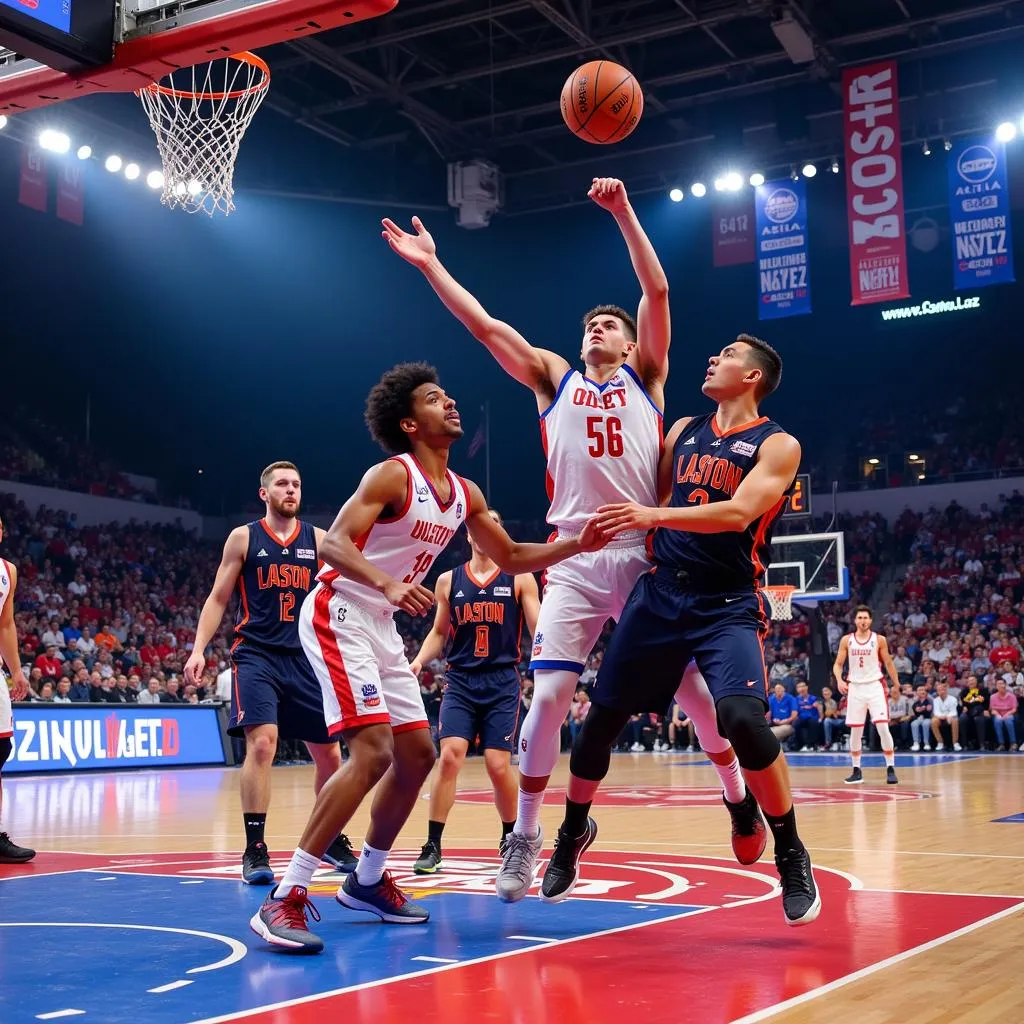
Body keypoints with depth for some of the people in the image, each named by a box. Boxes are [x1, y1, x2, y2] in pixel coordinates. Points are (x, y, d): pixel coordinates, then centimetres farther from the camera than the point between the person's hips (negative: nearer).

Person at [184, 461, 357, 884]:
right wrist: (198, 649, -5)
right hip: (257, 656, -3)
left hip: (306, 657, 3)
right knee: (261, 743, -20)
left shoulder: (318, 539, 7)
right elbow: (218, 599, 4)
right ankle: (254, 848, -10)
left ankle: (331, 838, 28)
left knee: (328, 752, 7)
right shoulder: (243, 537, 3)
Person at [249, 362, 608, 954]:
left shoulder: (465, 493, 9)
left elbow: (511, 559, 18)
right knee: (374, 752, -21)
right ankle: (285, 900, -18)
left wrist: (577, 545, 4)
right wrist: (389, 584, -42)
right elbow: (334, 543, -25)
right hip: (339, 616, -9)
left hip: (382, 628, 9)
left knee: (418, 756, 10)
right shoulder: (393, 476, -15)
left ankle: (367, 881, 27)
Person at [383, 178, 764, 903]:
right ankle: (525, 839, 4)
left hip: (647, 553, 0)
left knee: (693, 685, 4)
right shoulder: (554, 379, 16)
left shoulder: (646, 376, 12)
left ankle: (738, 796, 27)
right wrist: (432, 264, 7)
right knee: (549, 694, -8)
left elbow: (658, 291, -1)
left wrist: (623, 212, -7)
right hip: (575, 559, 1)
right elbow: (483, 324, 10)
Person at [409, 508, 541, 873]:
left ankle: (511, 839, 19)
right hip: (460, 681, 1)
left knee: (498, 764, -5)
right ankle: (433, 845, -4)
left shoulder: (519, 578, 2)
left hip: (502, 682, -1)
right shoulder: (448, 581, 8)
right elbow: (439, 633, 16)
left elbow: (540, 630, 0)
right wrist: (418, 661, -1)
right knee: (449, 757, -14)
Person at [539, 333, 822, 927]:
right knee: (602, 716, 6)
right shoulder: (684, 430, 14)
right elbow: (649, 492, 25)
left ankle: (792, 856, -5)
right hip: (661, 593, 5)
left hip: (729, 605, -5)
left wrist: (655, 516, -26)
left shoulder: (778, 445, -3)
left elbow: (739, 513, -18)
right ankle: (575, 829, 30)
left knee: (743, 717, -25)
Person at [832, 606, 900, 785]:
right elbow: (838, 664, 4)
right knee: (855, 731, 5)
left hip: (875, 686, -2)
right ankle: (857, 771, 14)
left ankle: (890, 769, -3)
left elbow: (888, 663, 8)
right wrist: (839, 680, -14)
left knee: (883, 727, -12)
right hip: (855, 688, 2)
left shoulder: (879, 639, -1)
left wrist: (897, 685, 7)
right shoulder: (846, 640, 2)